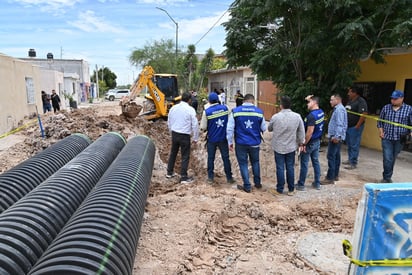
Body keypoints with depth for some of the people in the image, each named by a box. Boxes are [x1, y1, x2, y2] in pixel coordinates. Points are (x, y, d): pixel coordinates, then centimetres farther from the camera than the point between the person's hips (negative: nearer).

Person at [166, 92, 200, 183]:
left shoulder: (173, 108, 4)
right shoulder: (190, 109, -12)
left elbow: (169, 123, 13)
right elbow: (195, 125, -11)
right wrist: (195, 138, -1)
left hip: (174, 134, 6)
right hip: (185, 135, -6)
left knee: (173, 153, 20)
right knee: (185, 156, 4)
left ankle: (169, 173, 32)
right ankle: (184, 177, 7)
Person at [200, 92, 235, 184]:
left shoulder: (206, 112, -13)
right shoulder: (225, 108, -6)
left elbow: (203, 127, -9)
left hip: (212, 139, -2)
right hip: (223, 138, 2)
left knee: (211, 158, 12)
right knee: (225, 157, 11)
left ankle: (210, 177, 19)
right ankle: (229, 177, 18)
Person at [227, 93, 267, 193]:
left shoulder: (235, 111, -7)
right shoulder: (259, 112, -4)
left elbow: (230, 128, -7)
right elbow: (264, 128, 3)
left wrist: (230, 142, 1)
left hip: (241, 143, -2)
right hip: (255, 143, 2)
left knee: (243, 164, 10)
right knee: (255, 162, 22)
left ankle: (247, 186, 16)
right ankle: (257, 183, 33)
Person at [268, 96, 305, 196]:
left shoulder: (275, 117, -14)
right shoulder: (297, 116, -8)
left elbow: (269, 129, 4)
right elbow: (301, 132, 0)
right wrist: (300, 142, 15)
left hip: (278, 147, -2)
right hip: (291, 147, 2)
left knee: (280, 168, 6)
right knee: (290, 168, 11)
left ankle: (279, 190, 15)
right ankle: (291, 190, 21)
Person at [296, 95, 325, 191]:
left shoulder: (311, 116, -24)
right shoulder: (321, 112, 4)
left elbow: (310, 132, -27)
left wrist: (304, 144, -19)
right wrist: (309, 99, 12)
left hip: (310, 143, -9)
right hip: (317, 141, 9)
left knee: (304, 163, 2)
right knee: (316, 161, 15)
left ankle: (301, 185, 11)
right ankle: (317, 183, 23)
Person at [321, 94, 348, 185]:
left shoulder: (339, 109, -14)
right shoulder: (338, 109, 18)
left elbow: (339, 124, -23)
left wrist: (336, 136, -28)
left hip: (335, 137, -11)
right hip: (336, 137, 11)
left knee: (331, 157, -10)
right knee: (336, 156, 15)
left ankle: (330, 178, -8)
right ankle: (335, 175, 24)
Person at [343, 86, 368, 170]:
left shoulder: (361, 101, -14)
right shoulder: (350, 101, 14)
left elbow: (364, 114, -21)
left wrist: (357, 126, -21)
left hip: (355, 127, -9)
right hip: (348, 126, 9)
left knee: (354, 145, -3)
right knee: (349, 144, 17)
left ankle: (353, 163, 3)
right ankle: (350, 159, 30)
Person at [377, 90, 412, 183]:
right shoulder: (386, 108, 3)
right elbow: (380, 121, 11)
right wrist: (381, 131, 0)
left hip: (400, 139, 0)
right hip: (387, 138, 0)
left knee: (393, 159, 12)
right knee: (387, 158, -7)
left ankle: (387, 177, 26)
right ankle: (387, 178, 3)